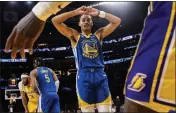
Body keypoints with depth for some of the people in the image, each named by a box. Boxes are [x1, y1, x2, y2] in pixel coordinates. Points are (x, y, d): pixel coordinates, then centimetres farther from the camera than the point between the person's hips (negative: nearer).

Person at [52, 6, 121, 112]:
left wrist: (99, 13, 6)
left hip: (100, 75, 2)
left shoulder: (99, 34, 20)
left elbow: (117, 21, 15)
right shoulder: (74, 35, 15)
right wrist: (76, 12, 3)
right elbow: (55, 21, 6)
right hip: (84, 76, -1)